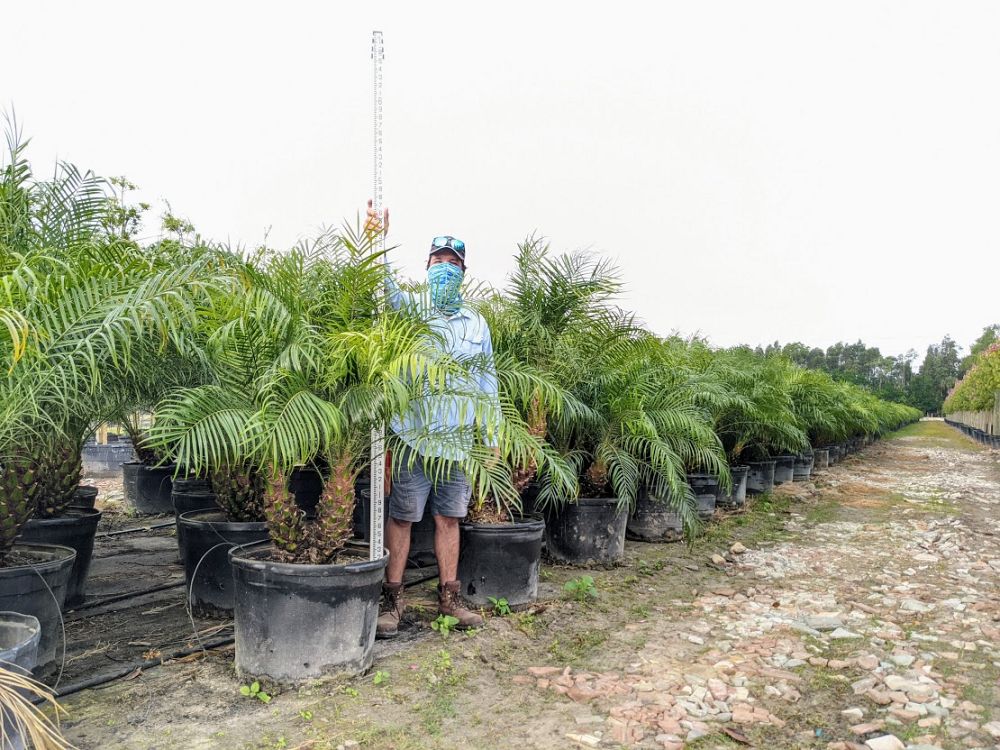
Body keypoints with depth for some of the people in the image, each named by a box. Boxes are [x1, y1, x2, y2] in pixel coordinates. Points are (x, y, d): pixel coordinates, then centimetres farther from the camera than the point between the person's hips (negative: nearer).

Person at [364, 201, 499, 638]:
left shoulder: (476, 323, 14)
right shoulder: (410, 308, 4)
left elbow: (488, 380, 17)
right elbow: (383, 289, -18)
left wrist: (493, 435, 14)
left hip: (458, 439, 4)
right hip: (414, 434, -3)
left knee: (449, 519, 11)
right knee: (401, 516, 2)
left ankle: (449, 597, 22)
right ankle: (392, 599, 14)